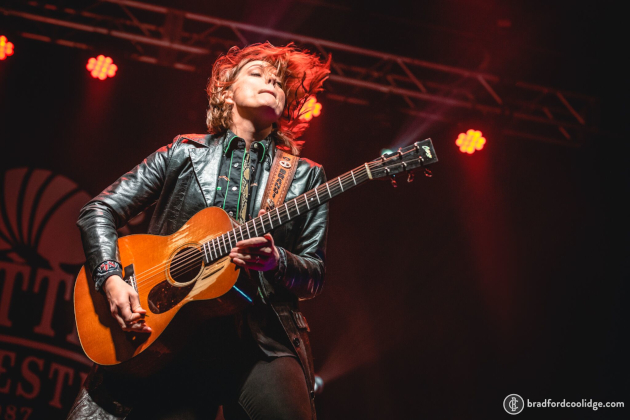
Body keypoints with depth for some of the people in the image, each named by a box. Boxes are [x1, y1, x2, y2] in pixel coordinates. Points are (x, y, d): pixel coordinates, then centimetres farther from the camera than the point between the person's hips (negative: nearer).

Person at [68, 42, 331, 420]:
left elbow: (315, 278, 11)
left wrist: (275, 260, -11)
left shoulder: (305, 177, 14)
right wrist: (111, 279, -5)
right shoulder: (184, 154, 13)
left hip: (262, 342, 0)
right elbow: (99, 211, 12)